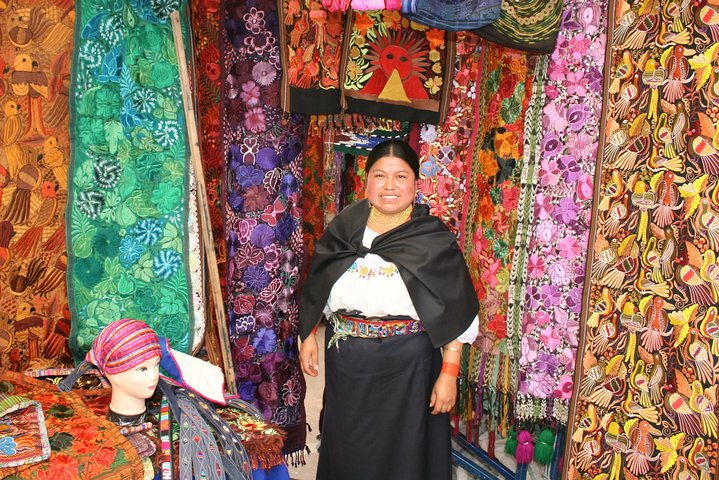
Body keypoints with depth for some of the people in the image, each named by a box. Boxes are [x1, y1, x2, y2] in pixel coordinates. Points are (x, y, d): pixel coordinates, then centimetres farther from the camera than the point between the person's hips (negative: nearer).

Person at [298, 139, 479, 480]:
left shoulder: (433, 239, -9)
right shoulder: (343, 227, 1)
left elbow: (456, 314, -10)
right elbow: (316, 289, 11)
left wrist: (449, 374, -13)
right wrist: (308, 337, 9)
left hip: (406, 363, -3)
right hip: (345, 358, 4)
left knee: (401, 452, 10)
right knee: (345, 447, 19)